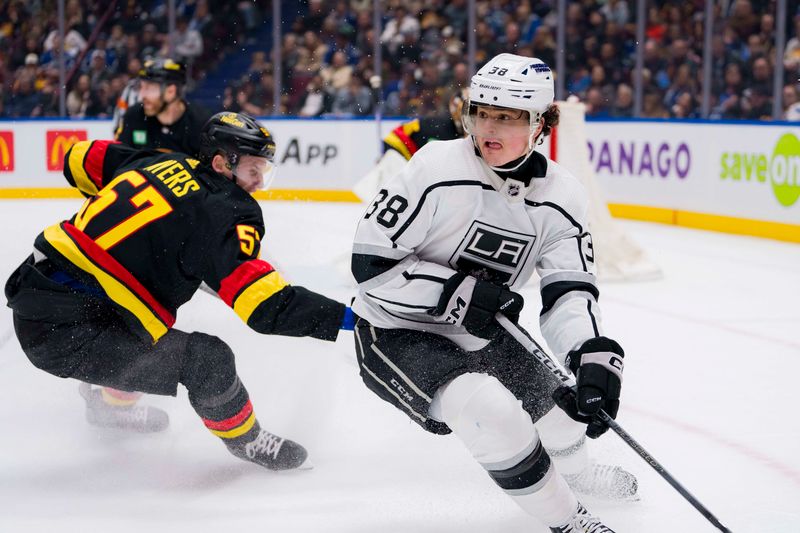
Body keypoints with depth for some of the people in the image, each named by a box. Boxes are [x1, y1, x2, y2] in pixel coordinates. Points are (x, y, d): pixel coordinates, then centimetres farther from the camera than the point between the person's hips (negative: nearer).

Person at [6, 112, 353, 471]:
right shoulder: (225, 214, -13)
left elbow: (80, 161, 23)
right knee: (206, 358, -10)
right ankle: (245, 440, 13)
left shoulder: (163, 163, 10)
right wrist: (343, 316, -25)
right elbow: (261, 304, -25)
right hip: (68, 332, -9)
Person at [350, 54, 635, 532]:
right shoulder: (438, 169, -24)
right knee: (492, 411, -28)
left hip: (481, 335, 6)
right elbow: (370, 263, -23)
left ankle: (575, 471, 56)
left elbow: (570, 290, -13)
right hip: (397, 332, -6)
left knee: (564, 409, 18)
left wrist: (595, 355, -32)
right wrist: (456, 293, -31)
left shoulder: (562, 196, -9)